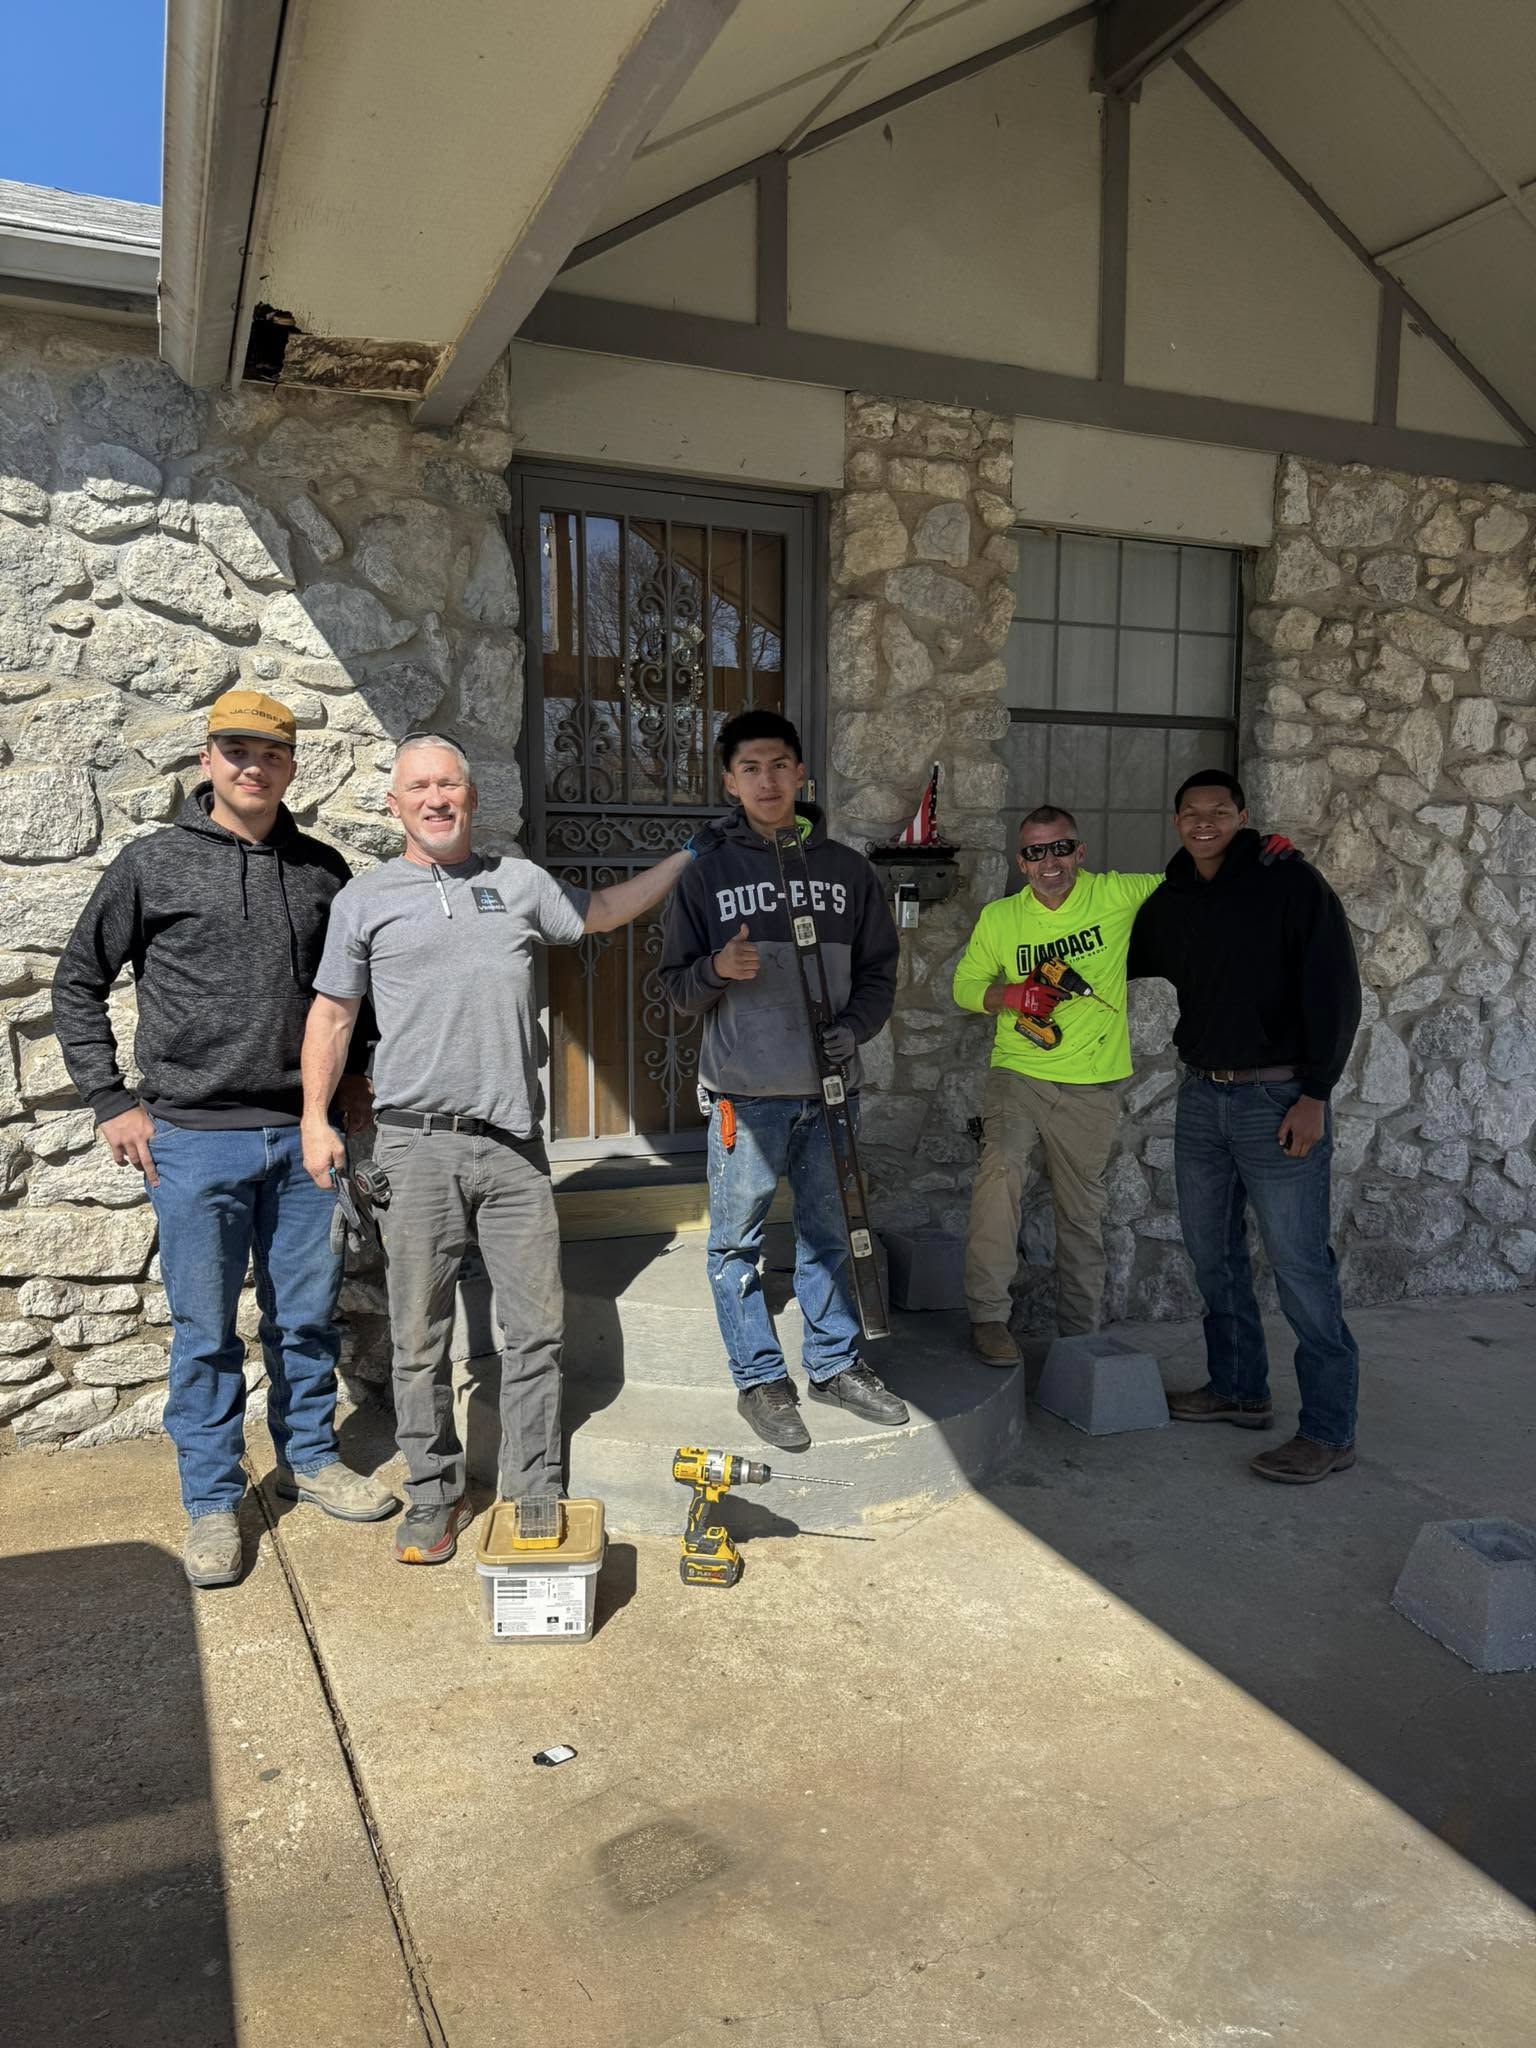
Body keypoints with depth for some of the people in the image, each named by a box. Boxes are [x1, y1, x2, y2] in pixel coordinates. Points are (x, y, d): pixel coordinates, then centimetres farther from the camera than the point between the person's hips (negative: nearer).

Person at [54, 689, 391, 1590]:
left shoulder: (323, 869, 6)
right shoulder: (152, 864, -2)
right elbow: (78, 985, 4)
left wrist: (354, 1075, 12)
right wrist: (113, 1101, -1)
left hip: (303, 1136, 3)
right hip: (197, 1142, -2)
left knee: (308, 1315, 13)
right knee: (207, 1333, 7)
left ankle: (310, 1457, 34)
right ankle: (214, 1500, 23)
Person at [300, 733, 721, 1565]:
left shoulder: (519, 880, 13)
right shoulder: (365, 899, 7)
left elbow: (601, 911, 28)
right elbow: (332, 1014, 10)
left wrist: (687, 855, 27)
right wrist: (314, 1120, 2)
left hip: (513, 1144, 2)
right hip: (417, 1145, -2)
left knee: (536, 1329, 5)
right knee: (420, 1339, 5)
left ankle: (535, 1497, 18)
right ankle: (433, 1497, 21)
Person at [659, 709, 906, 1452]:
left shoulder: (846, 869, 7)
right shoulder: (708, 875, 1)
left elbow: (878, 970, 11)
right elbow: (676, 986, 2)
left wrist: (853, 1028, -7)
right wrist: (717, 970, -19)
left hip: (829, 1089, 2)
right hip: (743, 1091, -2)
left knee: (828, 1235, 14)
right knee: (737, 1245, 4)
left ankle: (836, 1365, 29)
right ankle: (759, 1380, 19)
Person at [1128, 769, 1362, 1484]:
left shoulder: (1290, 883, -7)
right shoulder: (1166, 904, 9)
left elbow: (1334, 991, -10)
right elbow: (1116, 966, 26)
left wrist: (1314, 1095, -15)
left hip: (1278, 1099, -6)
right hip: (1201, 1097, 6)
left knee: (1299, 1264, -5)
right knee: (1212, 1252, 13)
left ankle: (1329, 1430, 4)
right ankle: (1239, 1389, 29)